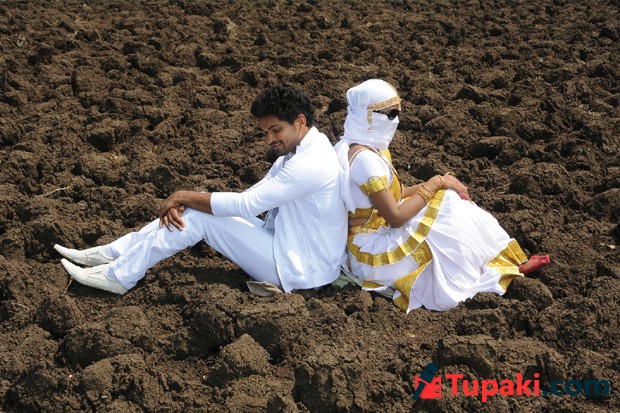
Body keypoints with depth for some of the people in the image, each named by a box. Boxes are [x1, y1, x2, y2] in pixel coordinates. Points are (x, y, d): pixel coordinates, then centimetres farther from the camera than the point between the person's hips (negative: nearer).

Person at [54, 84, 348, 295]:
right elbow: (249, 199, 4)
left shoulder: (310, 164, -24)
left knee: (199, 216, -14)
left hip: (299, 269, -9)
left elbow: (245, 205, -23)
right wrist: (185, 202, -10)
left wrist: (186, 197, -12)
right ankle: (112, 254, 5)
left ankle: (119, 277, -6)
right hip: (287, 245, 9)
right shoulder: (296, 151, 9)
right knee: (193, 211, -1)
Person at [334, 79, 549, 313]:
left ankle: (509, 261, 6)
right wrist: (434, 183, -14)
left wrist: (438, 183, -3)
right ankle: (507, 266, 9)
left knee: (450, 200, 3)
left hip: (380, 232, 9)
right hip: (375, 250, -9)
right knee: (451, 215, -10)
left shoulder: (367, 146, 5)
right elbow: (395, 218, -24)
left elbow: (393, 196, 9)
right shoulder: (365, 159, -26)